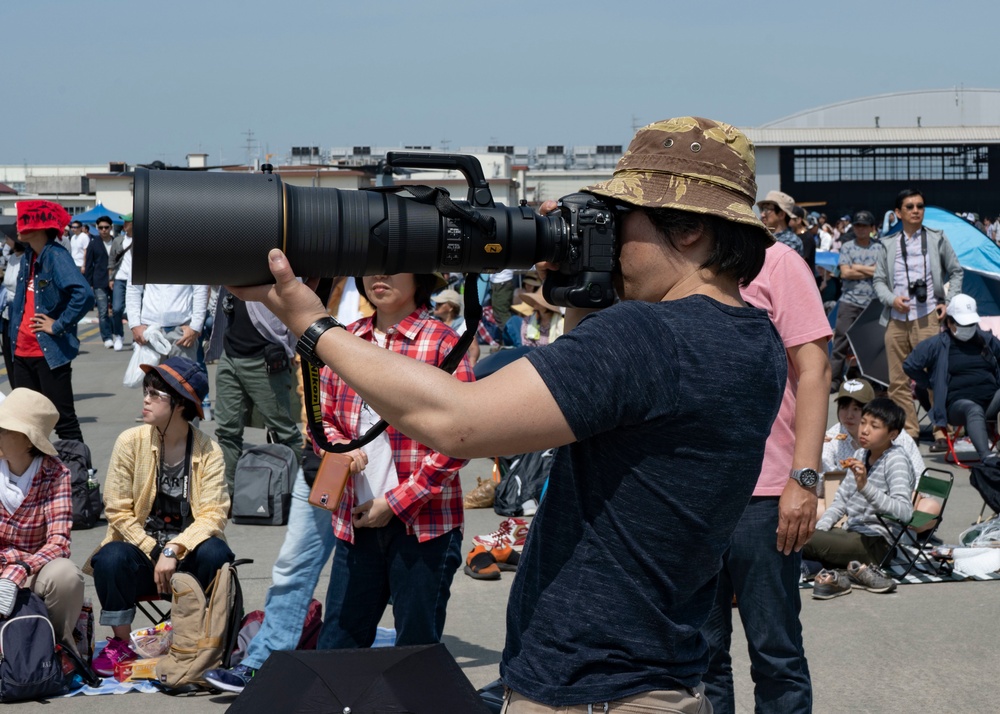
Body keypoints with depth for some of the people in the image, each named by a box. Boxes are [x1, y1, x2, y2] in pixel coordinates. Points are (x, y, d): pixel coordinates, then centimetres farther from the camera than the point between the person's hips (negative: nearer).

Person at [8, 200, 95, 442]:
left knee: (63, 421, -3)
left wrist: (58, 326, -21)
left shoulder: (56, 256, -15)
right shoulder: (29, 256, 11)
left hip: (50, 352, -9)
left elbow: (84, 295, -30)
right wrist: (14, 329, 13)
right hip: (23, 351, 9)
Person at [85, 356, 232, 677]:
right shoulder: (130, 442, -5)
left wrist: (173, 551, -28)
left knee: (216, 554, -31)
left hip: (188, 552, 0)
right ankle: (120, 643, -10)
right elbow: (118, 512, -6)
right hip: (140, 548, 0)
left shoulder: (208, 450, -6)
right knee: (111, 559, -31)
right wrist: (155, 553, -15)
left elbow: (213, 515, -14)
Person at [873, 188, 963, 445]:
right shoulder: (889, 245, 11)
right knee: (898, 380, 4)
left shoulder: (937, 239, 9)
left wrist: (949, 303, 2)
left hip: (927, 317, -2)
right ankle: (908, 431, 13)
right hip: (896, 319, 2)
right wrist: (891, 299, -7)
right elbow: (878, 279, 13)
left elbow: (956, 272, 14)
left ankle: (942, 432, -6)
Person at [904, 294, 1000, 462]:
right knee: (974, 410, -42)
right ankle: (986, 457, -64)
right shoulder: (937, 344, 5)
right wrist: (933, 386, 7)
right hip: (959, 404, -4)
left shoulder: (987, 340, 19)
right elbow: (909, 366, 6)